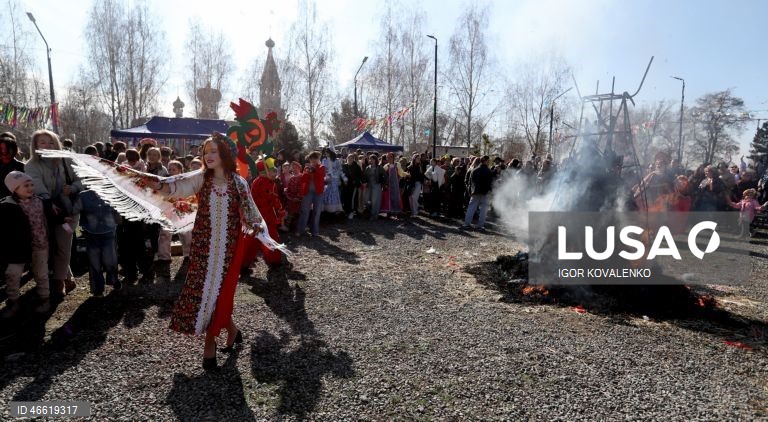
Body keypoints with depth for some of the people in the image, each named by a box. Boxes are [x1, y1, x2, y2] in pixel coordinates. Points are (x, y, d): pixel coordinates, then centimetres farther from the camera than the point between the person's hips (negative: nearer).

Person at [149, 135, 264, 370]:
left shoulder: (238, 182, -1)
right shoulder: (202, 178, -2)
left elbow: (249, 210, 4)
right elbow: (180, 188, -19)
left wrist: (254, 226, -14)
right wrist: (159, 186, -37)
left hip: (227, 245, -1)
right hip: (204, 244, 1)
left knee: (219, 289, 2)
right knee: (205, 288, 3)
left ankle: (210, 341, 21)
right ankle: (231, 330, 25)